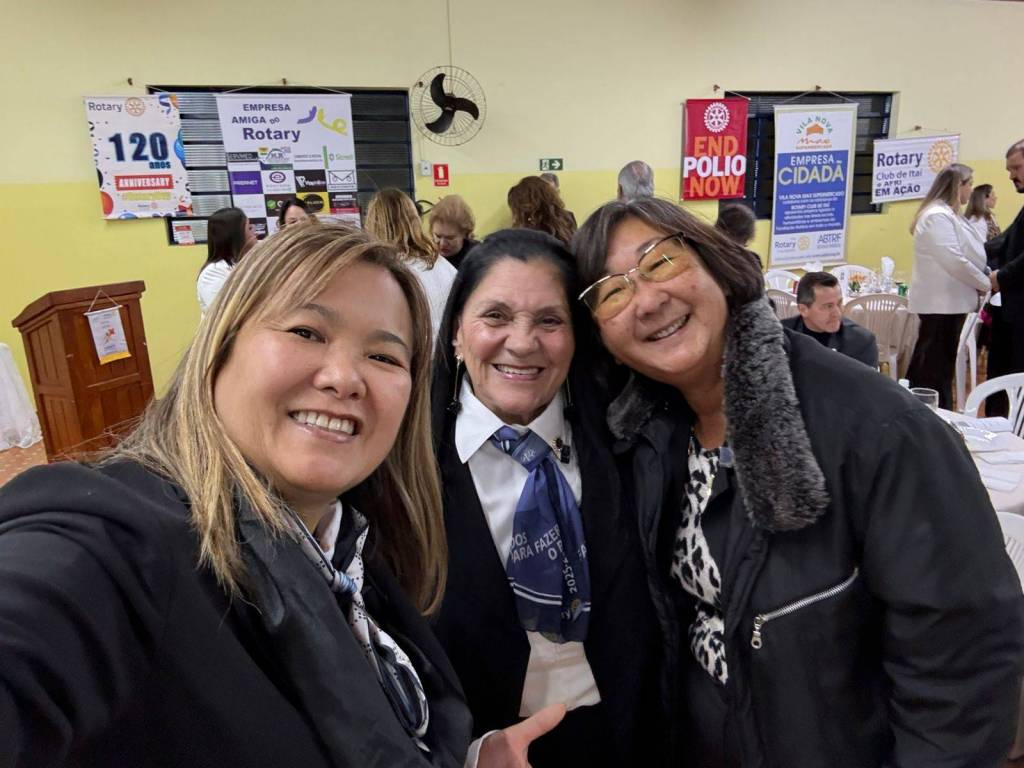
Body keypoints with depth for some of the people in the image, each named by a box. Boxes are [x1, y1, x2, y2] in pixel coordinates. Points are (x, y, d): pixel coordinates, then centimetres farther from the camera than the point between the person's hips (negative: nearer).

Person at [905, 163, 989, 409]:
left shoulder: (948, 214, 17)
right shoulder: (937, 216, -15)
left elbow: (966, 254, 21)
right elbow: (954, 260, -21)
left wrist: (982, 278, 6)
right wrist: (984, 283, -9)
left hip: (947, 299, 10)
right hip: (941, 301, -10)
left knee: (928, 362, 13)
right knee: (937, 364, -5)